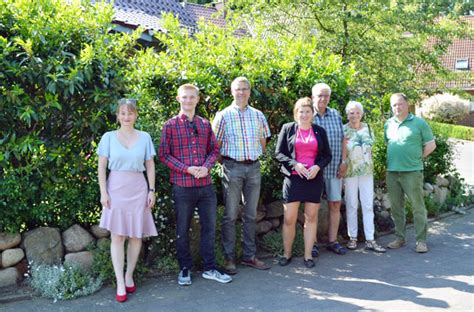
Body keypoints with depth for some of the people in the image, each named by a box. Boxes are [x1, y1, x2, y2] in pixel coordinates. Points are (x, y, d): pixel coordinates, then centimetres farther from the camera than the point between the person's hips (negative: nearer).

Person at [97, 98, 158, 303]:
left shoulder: (144, 137, 4)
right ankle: (120, 284, 2)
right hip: (116, 188, -1)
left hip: (138, 189, 2)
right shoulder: (109, 137, 1)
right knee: (117, 236, -3)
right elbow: (101, 167, 1)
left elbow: (150, 166, 7)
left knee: (136, 235, 5)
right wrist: (103, 192, -7)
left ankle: (129, 277, 20)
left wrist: (151, 190, 1)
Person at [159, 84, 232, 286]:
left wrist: (206, 166, -8)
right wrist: (187, 169, -15)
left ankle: (209, 269, 23)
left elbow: (214, 150, 12)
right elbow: (164, 155, -5)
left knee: (209, 227, 9)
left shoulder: (205, 124, 10)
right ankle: (185, 269, 23)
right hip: (182, 186, -3)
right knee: (182, 230, 8)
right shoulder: (170, 125, -1)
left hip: (206, 184, 3)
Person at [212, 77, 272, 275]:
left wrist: (255, 156, 9)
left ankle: (249, 256, 19)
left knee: (251, 214, 9)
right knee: (230, 215, 0)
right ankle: (229, 258, 8)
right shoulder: (224, 115, -2)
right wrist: (226, 161, -2)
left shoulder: (258, 115, 9)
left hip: (253, 167, 4)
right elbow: (215, 144, 0)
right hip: (232, 167, -4)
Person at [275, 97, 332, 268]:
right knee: (289, 219, -1)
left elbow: (327, 155, 10)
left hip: (314, 179, 2)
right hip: (293, 179, -2)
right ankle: (286, 254, 15)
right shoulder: (288, 129, 3)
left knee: (311, 218, 6)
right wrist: (294, 164, -14)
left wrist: (317, 166, -10)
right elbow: (279, 153, 0)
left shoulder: (320, 131, 9)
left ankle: (308, 255, 15)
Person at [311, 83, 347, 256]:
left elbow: (342, 140, 11)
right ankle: (313, 243, 14)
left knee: (335, 205, 8)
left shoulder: (336, 115, 9)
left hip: (334, 169, 4)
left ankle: (333, 241, 20)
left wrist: (343, 162, 4)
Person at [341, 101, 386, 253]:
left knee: (368, 205, 2)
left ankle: (370, 240, 5)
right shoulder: (343, 129, -4)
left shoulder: (367, 128, 9)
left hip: (367, 171, 4)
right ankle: (352, 238, 14)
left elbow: (370, 147, 16)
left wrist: (369, 164, 13)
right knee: (351, 205, 4)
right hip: (350, 171, -4)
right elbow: (342, 150, -6)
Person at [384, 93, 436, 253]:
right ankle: (399, 238, 21)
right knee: (396, 207, 10)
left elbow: (431, 145, 2)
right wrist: (393, 159, 10)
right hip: (392, 172, 5)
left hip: (412, 171, -4)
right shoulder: (388, 124, 11)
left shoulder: (419, 123, -2)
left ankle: (421, 240, 6)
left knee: (418, 206, -2)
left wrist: (416, 157, 0)